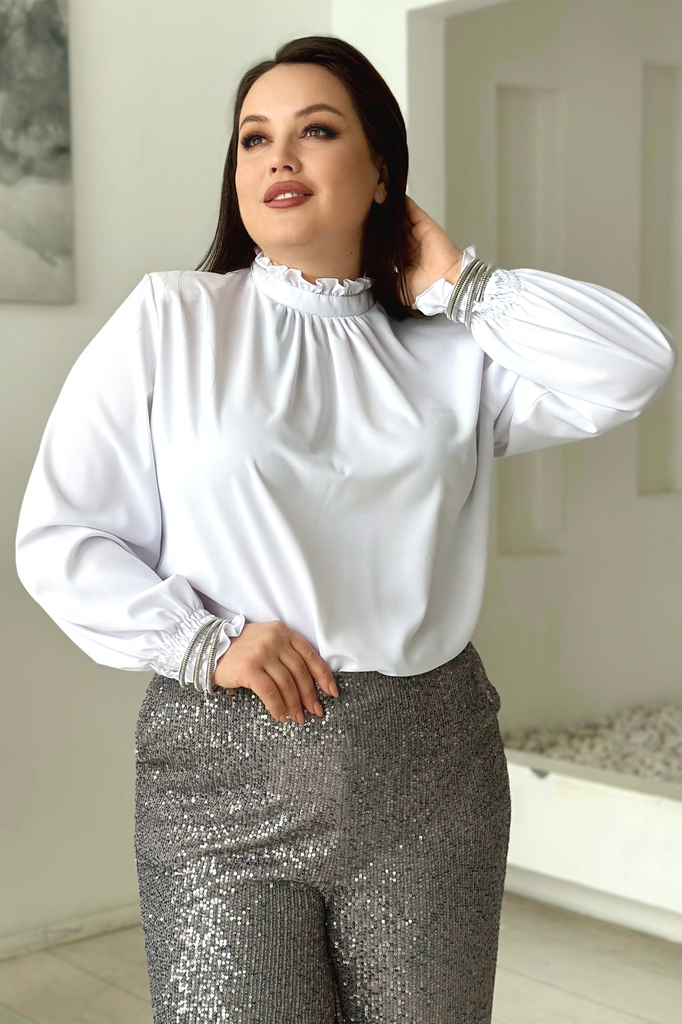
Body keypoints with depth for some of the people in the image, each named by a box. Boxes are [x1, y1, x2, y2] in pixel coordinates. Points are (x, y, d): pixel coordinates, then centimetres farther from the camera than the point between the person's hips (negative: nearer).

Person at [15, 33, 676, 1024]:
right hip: (223, 771, -2)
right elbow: (60, 538, 0)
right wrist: (201, 642, -12)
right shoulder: (168, 319, 2)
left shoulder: (447, 349, 9)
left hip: (430, 769, 2)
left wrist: (458, 285, 0)